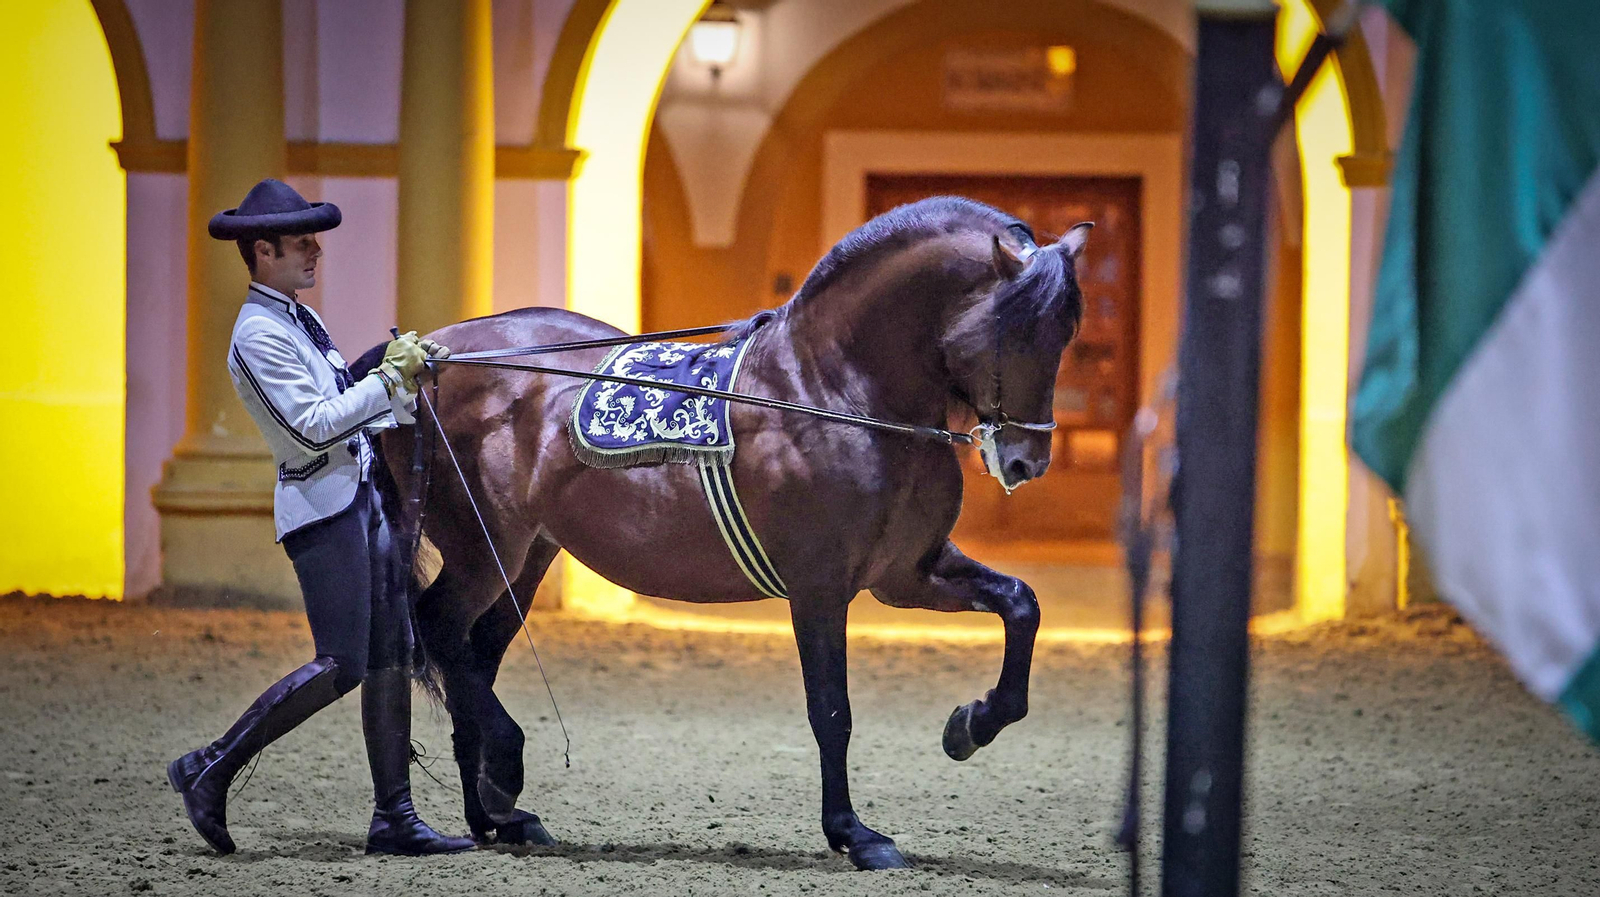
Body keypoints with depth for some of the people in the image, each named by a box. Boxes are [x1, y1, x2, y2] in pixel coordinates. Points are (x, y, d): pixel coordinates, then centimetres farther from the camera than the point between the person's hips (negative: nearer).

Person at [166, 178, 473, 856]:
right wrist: (389, 381, -16)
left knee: (392, 656, 5)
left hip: (359, 497, 9)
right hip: (321, 507, -9)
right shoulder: (259, 334, -13)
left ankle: (394, 818, 7)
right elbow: (311, 427, -20)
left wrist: (405, 376, 10)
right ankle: (212, 770, -2)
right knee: (343, 666, -12)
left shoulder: (298, 318, 16)